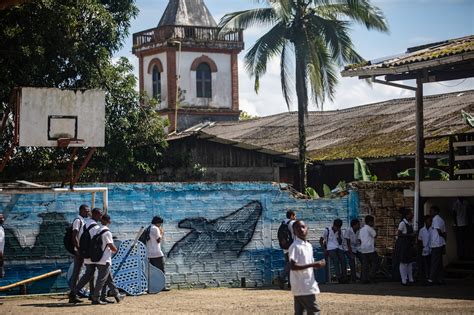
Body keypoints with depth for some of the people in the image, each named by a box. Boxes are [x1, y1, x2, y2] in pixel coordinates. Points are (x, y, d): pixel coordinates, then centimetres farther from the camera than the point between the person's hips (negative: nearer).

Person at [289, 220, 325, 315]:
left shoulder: (309, 245, 14)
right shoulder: (295, 246, -14)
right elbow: (293, 266, -21)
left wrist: (317, 264, 1)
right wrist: (312, 265, -23)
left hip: (308, 285, 9)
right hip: (303, 287, -9)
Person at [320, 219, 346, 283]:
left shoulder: (339, 232, 20)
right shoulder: (327, 230, 9)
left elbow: (340, 242, 12)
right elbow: (321, 241, 9)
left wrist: (339, 234, -1)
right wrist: (324, 249, -3)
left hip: (339, 248, 4)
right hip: (331, 249, -4)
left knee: (343, 260, -20)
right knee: (336, 261, -25)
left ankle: (343, 277, -20)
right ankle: (339, 277, -32)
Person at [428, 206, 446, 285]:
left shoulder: (435, 219, -11)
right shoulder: (441, 220, 18)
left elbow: (439, 232, -17)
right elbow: (444, 233, 18)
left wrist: (443, 236, -3)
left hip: (436, 245, -9)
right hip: (441, 244, 9)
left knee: (435, 263, -8)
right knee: (439, 263, 10)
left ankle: (432, 279, -7)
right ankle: (440, 279, 10)